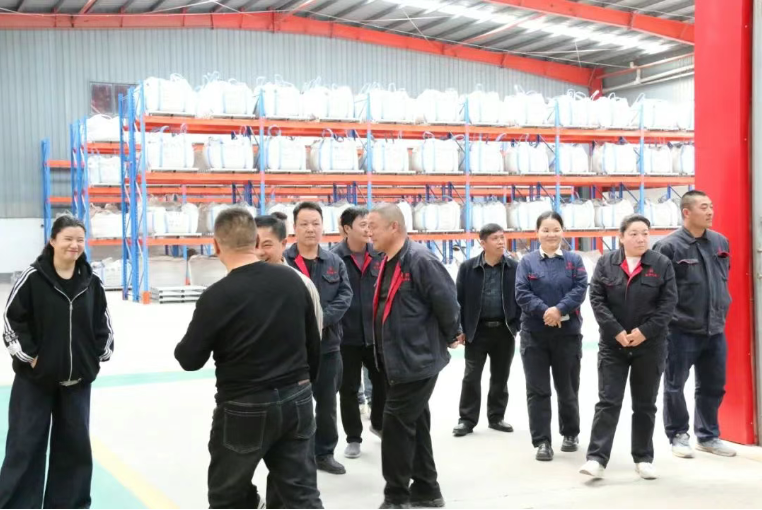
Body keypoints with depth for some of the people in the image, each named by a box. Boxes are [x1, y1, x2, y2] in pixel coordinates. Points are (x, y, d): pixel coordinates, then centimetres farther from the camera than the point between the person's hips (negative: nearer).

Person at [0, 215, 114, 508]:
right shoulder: (32, 278, -11)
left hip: (78, 378, 4)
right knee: (26, 445, 0)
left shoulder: (91, 282, 2)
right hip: (35, 377, -4)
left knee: (76, 444, 12)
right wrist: (28, 355, -11)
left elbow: (103, 323, 11)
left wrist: (99, 355, 3)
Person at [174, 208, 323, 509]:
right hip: (296, 400, 5)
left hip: (245, 409, -5)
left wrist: (184, 346, 13)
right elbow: (313, 344, 7)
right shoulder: (292, 280, -2)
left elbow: (190, 359, -9)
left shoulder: (217, 296, -18)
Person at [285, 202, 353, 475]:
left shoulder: (335, 262, 6)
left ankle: (325, 453, 31)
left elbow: (345, 295, -2)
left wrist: (322, 318, -16)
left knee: (327, 403, 15)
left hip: (328, 344, 4)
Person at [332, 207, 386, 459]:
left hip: (376, 333, 3)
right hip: (346, 335, -3)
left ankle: (378, 423, 41)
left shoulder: (379, 256, -1)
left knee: (383, 381, 15)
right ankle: (353, 438, 26)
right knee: (349, 389, 10)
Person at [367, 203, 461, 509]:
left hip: (417, 360, -9)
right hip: (397, 361, 9)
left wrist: (450, 337, -4)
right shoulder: (388, 263, 9)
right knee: (415, 425, 16)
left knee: (396, 425, -3)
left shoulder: (421, 260, -20)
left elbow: (446, 301, -19)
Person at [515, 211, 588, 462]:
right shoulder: (527, 261, 2)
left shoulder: (574, 260, 4)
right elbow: (522, 293, -6)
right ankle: (542, 441, 6)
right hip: (534, 333, 0)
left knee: (567, 387, 12)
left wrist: (559, 309, -21)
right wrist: (544, 311, -20)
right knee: (538, 390, 0)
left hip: (568, 332, 1)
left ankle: (571, 433, 31)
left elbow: (580, 289, -7)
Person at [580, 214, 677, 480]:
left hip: (650, 345, 0)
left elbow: (668, 302, -4)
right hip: (612, 344, 0)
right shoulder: (606, 263, 1)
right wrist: (616, 331, -13)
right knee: (608, 402, -2)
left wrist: (645, 332, -13)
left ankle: (643, 459, 19)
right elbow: (596, 299, -4)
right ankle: (597, 458, -4)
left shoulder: (662, 264, 0)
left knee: (645, 404, 9)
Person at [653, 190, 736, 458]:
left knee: (713, 387, 14)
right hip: (681, 331, -6)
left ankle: (708, 436, 28)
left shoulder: (721, 242, 6)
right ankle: (678, 435, 20)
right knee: (675, 387, 6)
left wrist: (722, 309, 18)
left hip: (715, 330, 6)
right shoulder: (669, 246, -13)